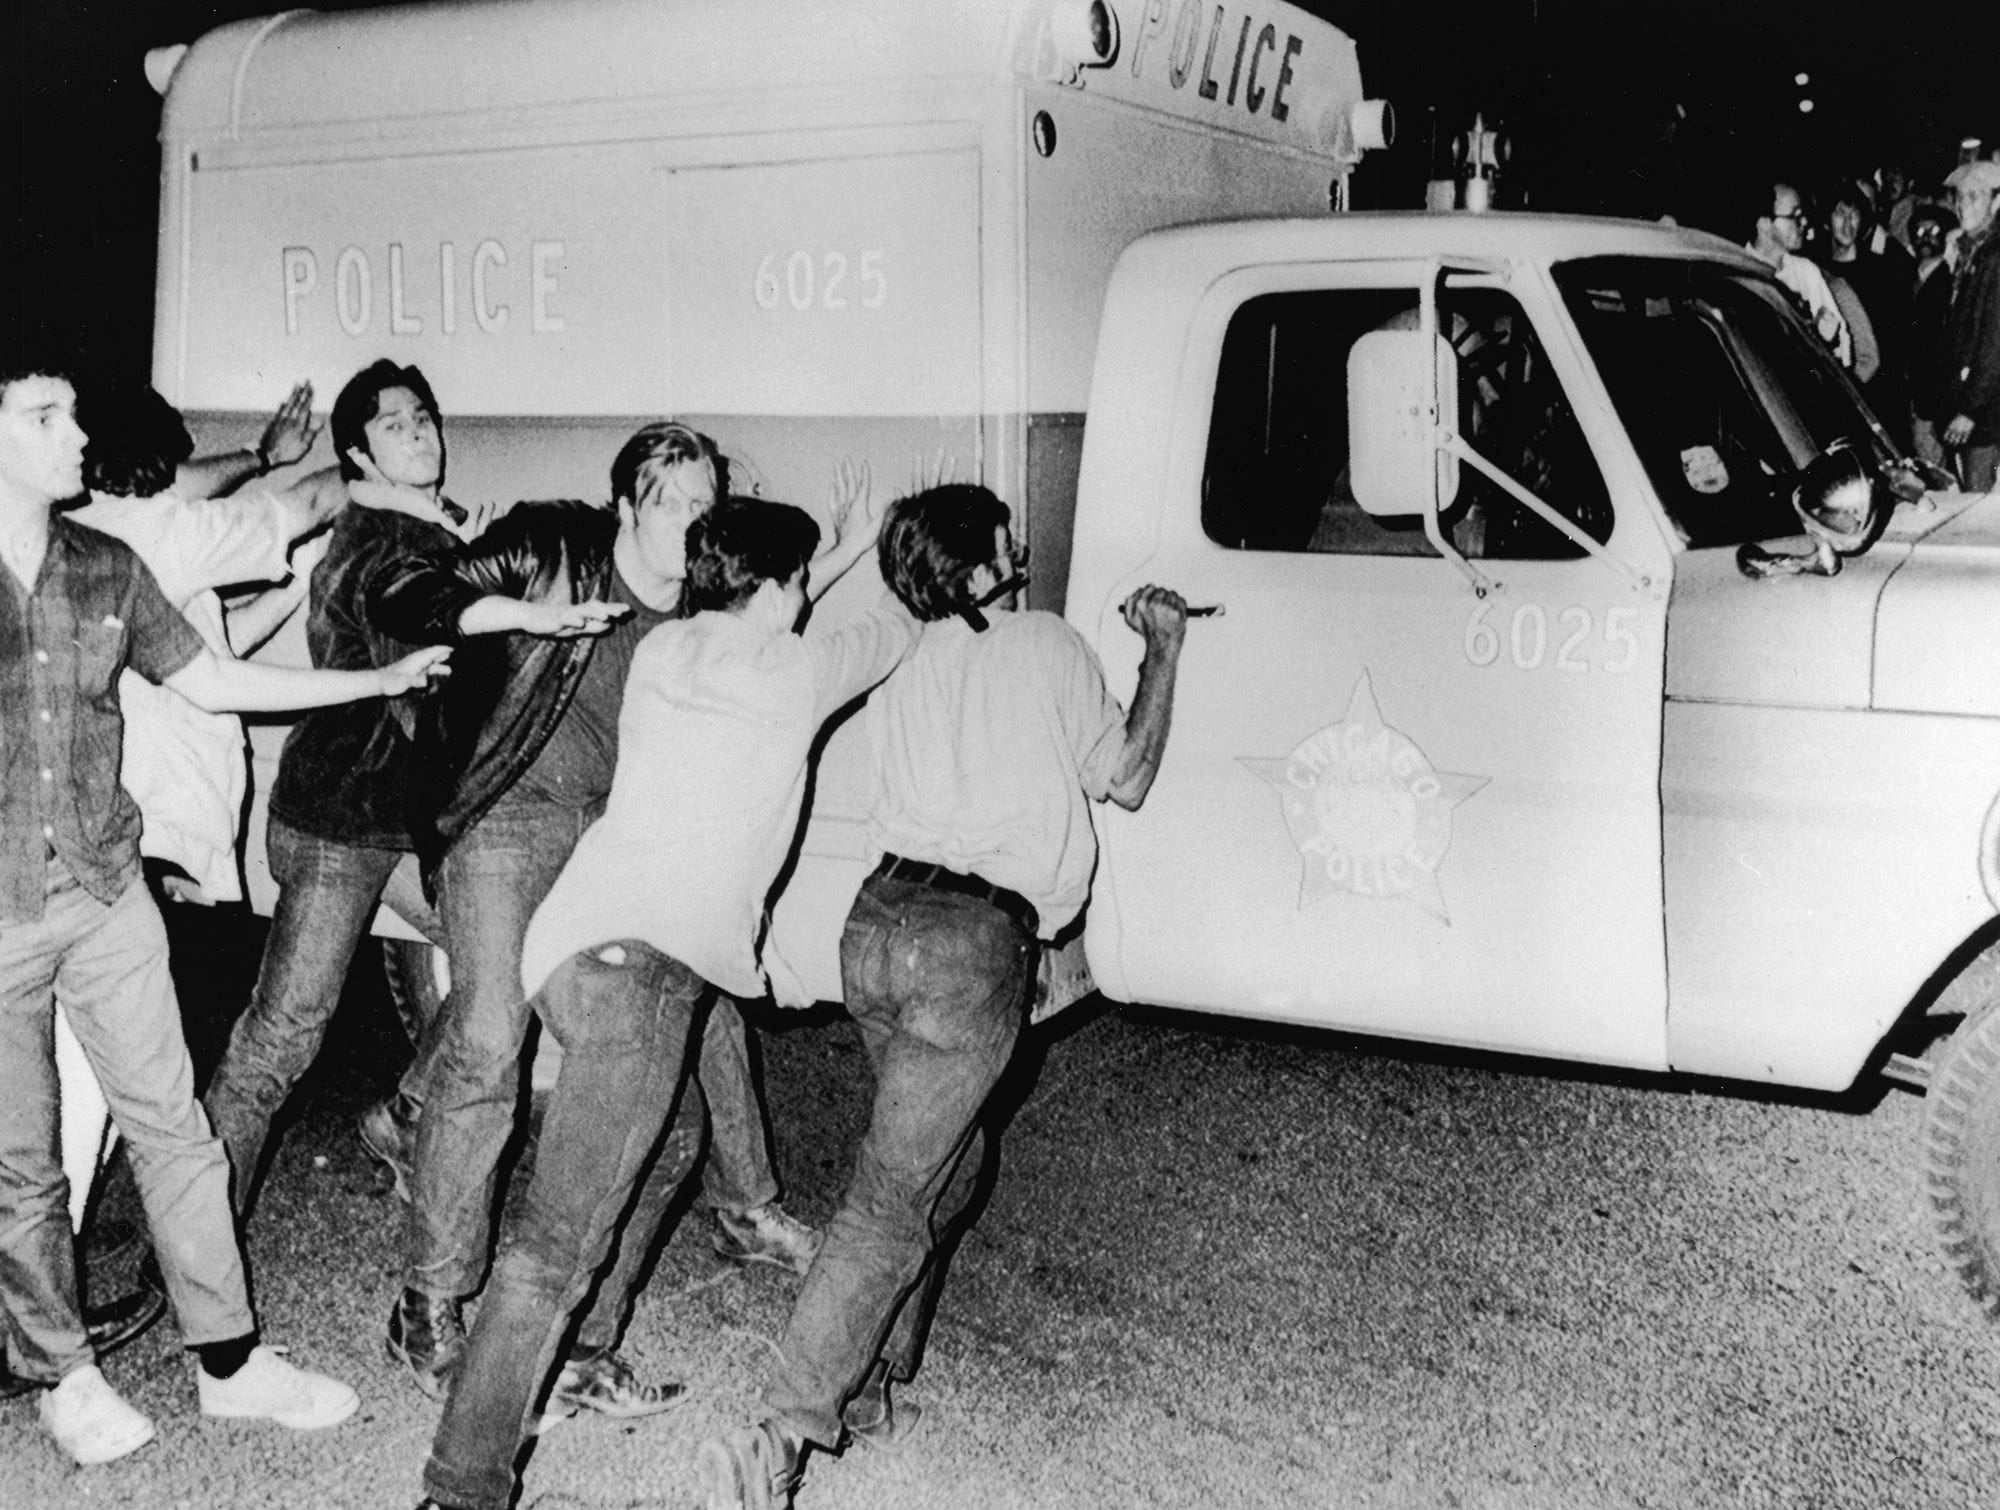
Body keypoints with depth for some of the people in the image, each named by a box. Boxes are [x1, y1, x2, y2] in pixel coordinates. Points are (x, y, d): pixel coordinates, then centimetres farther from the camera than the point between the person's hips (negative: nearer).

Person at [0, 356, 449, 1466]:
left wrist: (381, 679, 10)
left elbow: (209, 681, 11)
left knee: (172, 1124, 6)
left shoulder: (106, 570, 5)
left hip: (107, 893, 4)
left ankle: (228, 1359, 15)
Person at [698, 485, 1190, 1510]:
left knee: (949, 1162, 24)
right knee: (892, 1203, -8)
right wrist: (1162, 648, 22)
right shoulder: (1043, 645, 1)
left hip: (878, 921, 7)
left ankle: (867, 1389, 26)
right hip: (973, 942, -7)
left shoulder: (899, 669, 18)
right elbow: (1126, 780, 12)